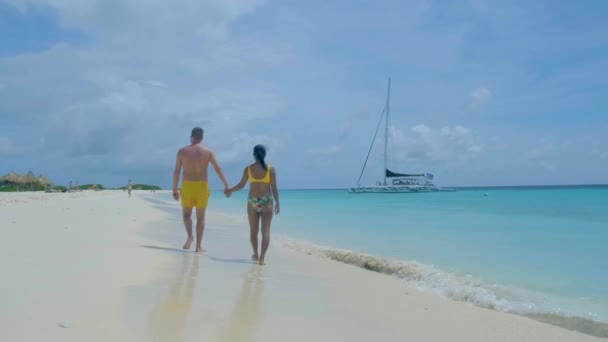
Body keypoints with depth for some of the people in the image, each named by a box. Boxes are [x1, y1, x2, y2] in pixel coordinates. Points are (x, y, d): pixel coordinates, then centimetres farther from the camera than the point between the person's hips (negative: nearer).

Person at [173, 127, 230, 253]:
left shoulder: (182, 151, 1)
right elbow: (218, 169, -6)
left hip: (187, 186, 0)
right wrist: (226, 186, -5)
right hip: (202, 187, 0)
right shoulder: (208, 152, 0)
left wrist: (174, 189, 8)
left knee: (186, 214, 18)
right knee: (200, 217, 9)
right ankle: (198, 246, 8)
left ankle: (190, 236, -7)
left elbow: (176, 172, 1)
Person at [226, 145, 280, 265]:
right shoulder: (271, 169, -5)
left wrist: (230, 190, 21)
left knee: (253, 230, 17)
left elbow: (241, 185, 4)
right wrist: (277, 203, 1)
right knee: (265, 231, 0)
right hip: (266, 202, -2)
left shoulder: (248, 169, -1)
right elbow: (274, 188, -7)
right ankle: (262, 258, -8)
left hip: (252, 202, 2)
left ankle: (255, 255, 29)